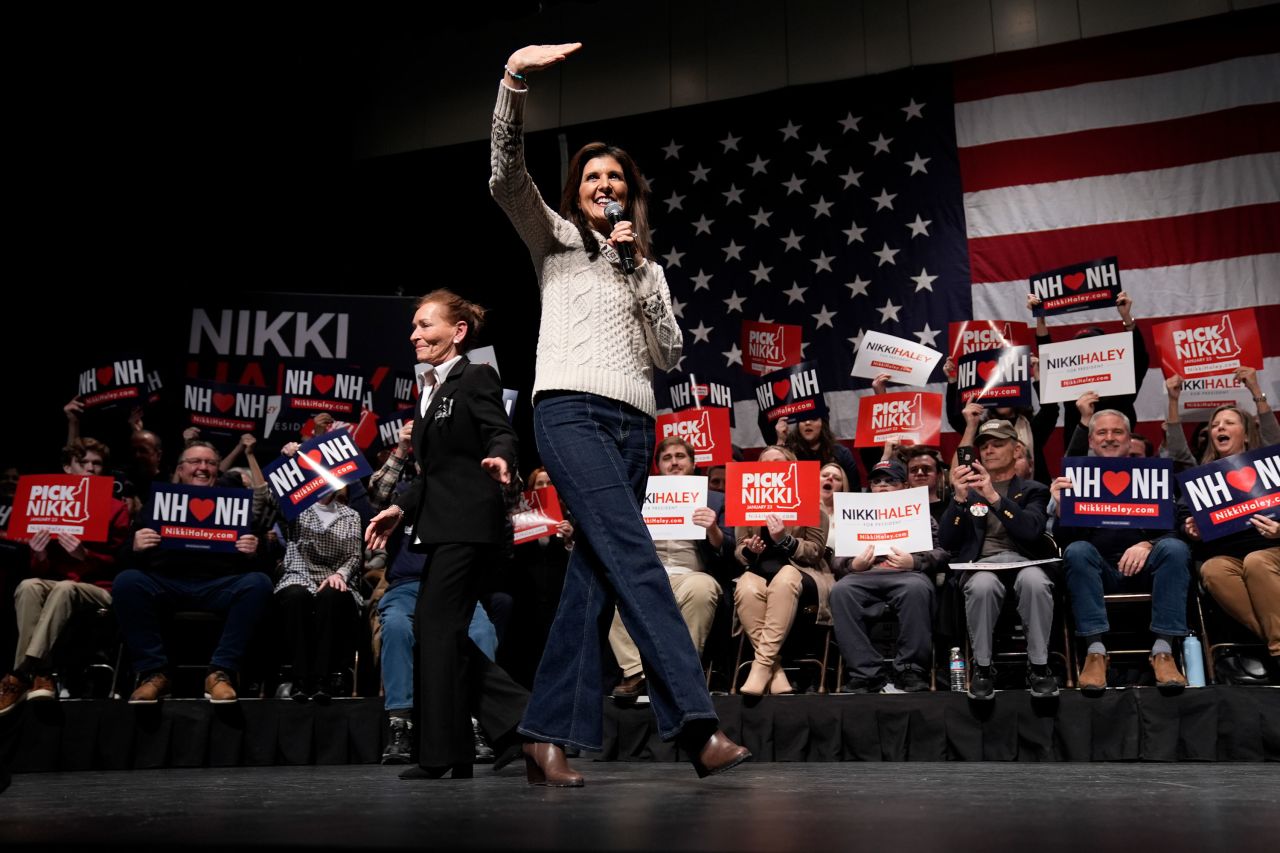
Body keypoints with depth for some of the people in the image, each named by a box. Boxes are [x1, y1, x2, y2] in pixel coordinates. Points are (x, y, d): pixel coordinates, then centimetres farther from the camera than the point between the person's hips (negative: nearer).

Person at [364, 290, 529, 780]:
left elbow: (502, 434, -16)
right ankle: (521, 717, 12)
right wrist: (400, 510, 16)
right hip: (442, 525, 9)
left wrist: (499, 460, -38)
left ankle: (443, 752, 1)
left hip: (470, 523, -9)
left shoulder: (476, 379, -4)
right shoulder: (430, 390, 20)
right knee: (434, 627, 7)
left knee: (438, 624, -8)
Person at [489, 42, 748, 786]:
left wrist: (639, 269, 6)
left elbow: (669, 356, 13)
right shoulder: (557, 238, 16)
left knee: (594, 575, -3)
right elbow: (507, 175, -1)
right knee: (636, 560, -19)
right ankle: (698, 722, -24)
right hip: (571, 410, -5)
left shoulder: (648, 267, 27)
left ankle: (549, 738, -1)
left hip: (634, 424, 5)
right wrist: (516, 77, -13)